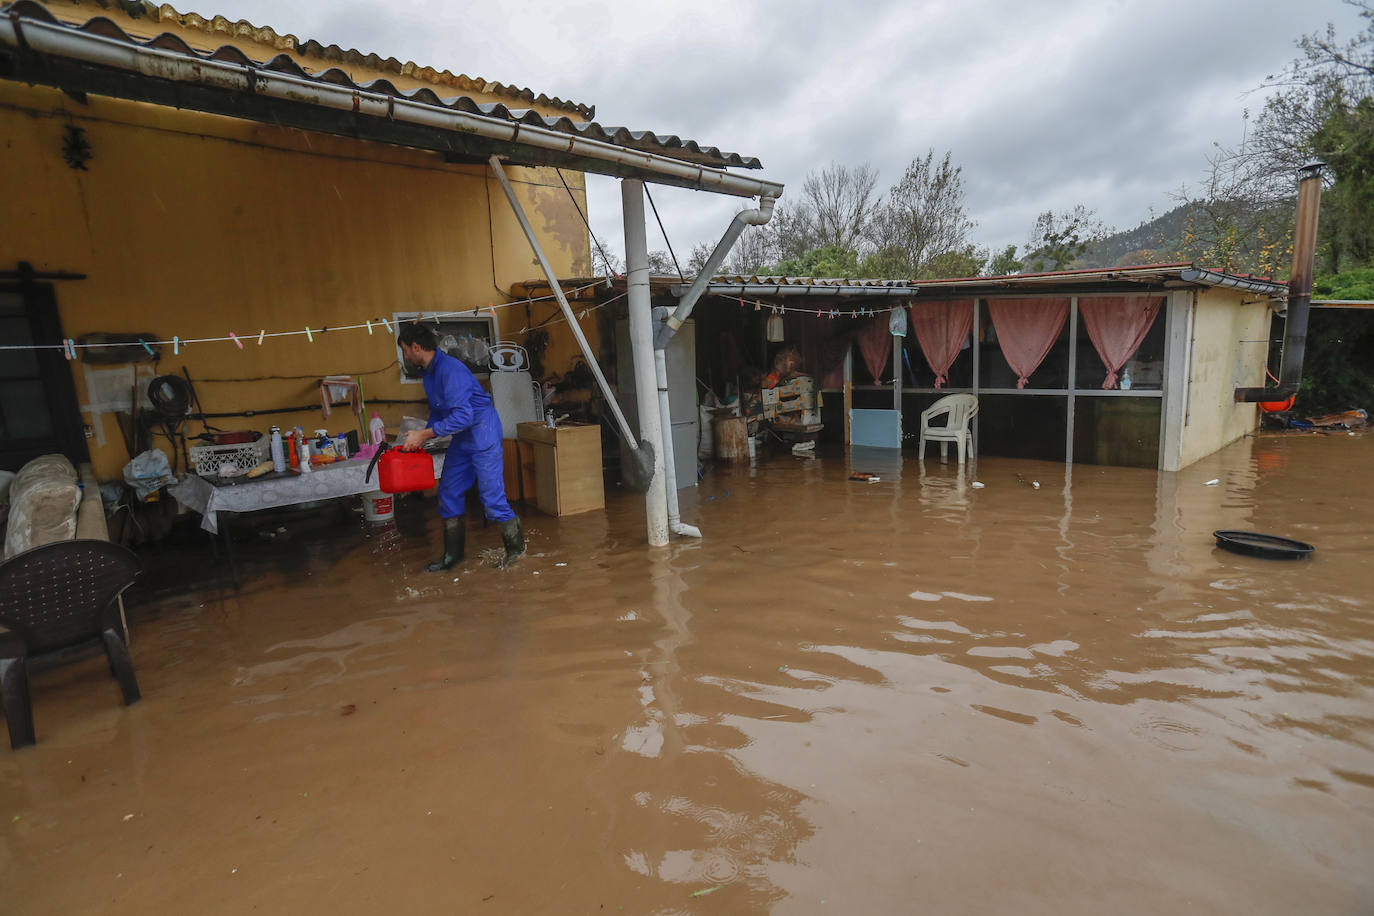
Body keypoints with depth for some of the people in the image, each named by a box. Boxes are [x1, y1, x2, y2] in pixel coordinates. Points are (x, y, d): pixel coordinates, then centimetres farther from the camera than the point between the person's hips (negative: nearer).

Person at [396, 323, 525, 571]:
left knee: (491, 496, -7)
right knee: (448, 493, 10)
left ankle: (516, 546, 13)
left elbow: (462, 416, -29)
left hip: (483, 432, -10)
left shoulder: (450, 369, -23)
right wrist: (419, 439, 9)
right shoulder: (428, 372, 9)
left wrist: (425, 434, -24)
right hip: (462, 438, 10)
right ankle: (452, 555, 20)